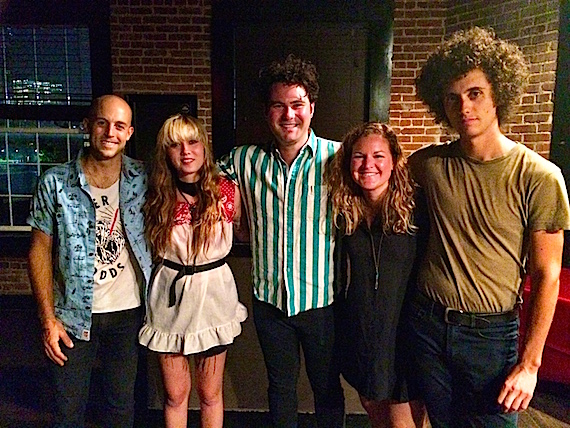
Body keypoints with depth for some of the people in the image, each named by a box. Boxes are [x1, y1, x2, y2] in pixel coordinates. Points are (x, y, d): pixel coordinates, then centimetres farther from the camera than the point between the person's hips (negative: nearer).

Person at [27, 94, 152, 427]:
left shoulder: (142, 179, -4)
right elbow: (41, 250, -3)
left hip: (128, 312, 1)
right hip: (74, 314, -1)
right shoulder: (56, 183, -8)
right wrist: (48, 318, -7)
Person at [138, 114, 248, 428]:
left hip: (213, 294, 0)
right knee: (174, 395, 13)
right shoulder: (158, 199, -4)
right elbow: (148, 249, 11)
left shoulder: (227, 192, -7)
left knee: (210, 394, 14)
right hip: (169, 297, 1)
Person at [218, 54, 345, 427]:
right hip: (269, 299, 3)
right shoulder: (245, 160, -2)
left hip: (322, 299, -2)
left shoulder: (337, 157, -10)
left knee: (328, 388, 18)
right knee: (280, 386, 22)